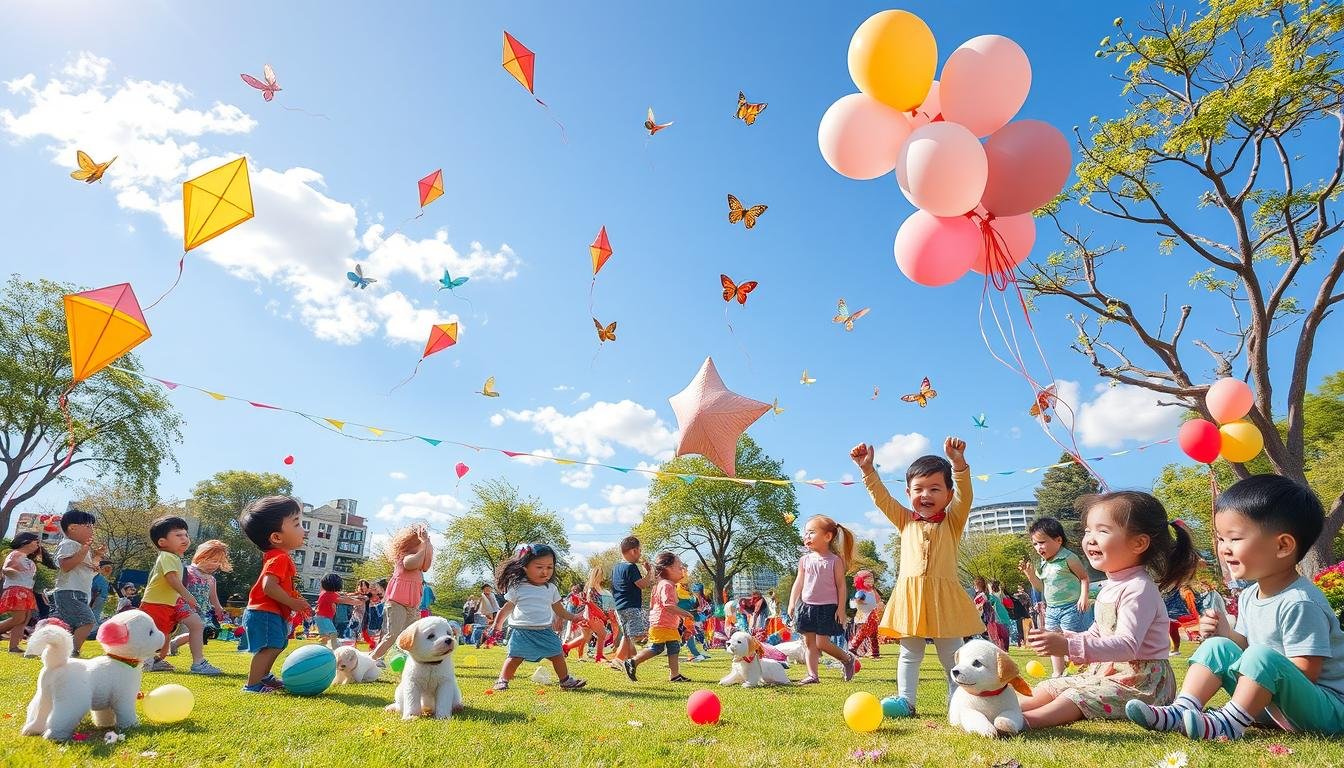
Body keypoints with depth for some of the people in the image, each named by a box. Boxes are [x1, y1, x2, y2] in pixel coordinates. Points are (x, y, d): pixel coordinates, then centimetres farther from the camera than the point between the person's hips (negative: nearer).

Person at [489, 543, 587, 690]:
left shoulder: (551, 588, 6)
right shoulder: (517, 588, -5)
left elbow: (558, 608, 17)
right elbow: (507, 608, 3)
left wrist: (572, 617, 10)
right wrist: (497, 624, 0)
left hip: (545, 631, 3)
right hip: (522, 631, -3)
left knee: (558, 655, 7)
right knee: (515, 657, -7)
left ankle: (566, 681, 22)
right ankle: (502, 680, 10)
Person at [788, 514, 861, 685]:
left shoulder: (835, 560, -6)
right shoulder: (805, 560, 6)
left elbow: (841, 585, -5)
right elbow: (798, 583, 10)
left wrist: (841, 608, -9)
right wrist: (792, 603, 4)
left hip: (827, 607, -5)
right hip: (806, 606, 5)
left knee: (822, 642, -6)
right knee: (809, 642, 5)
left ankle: (848, 659, 18)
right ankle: (812, 675, 12)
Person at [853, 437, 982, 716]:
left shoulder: (952, 521, 4)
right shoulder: (906, 521, 11)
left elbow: (964, 495, -13)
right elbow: (880, 496, 7)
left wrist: (958, 462, -30)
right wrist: (867, 468, -4)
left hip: (943, 597, -2)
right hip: (909, 595, 2)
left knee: (952, 656, 8)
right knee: (909, 654, 10)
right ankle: (905, 701, 15)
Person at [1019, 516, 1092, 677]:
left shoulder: (1068, 558, -12)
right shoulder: (1042, 564, 9)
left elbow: (1084, 577, -8)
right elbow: (1041, 587, 14)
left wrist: (1083, 597, -19)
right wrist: (1029, 573, 1)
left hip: (1070, 608, -8)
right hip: (1051, 609, 8)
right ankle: (1057, 674, 28)